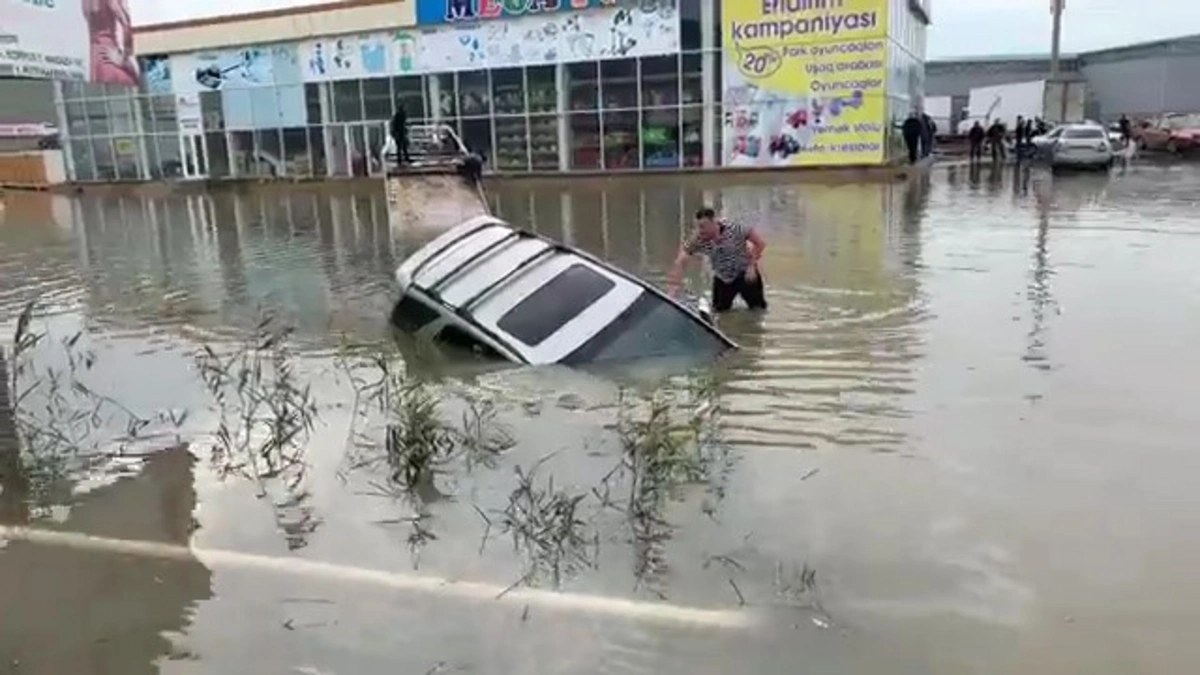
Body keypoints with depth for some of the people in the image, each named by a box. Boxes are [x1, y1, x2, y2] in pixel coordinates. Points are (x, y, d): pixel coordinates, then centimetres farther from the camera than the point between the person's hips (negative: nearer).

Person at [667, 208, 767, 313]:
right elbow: (679, 262, -30)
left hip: (745, 273, -2)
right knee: (718, 310, 6)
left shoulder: (735, 229, -31)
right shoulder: (696, 240, -26)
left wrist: (751, 266, -21)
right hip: (722, 278, 2)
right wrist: (672, 287, -40)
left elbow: (760, 243, -18)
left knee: (758, 309, 1)